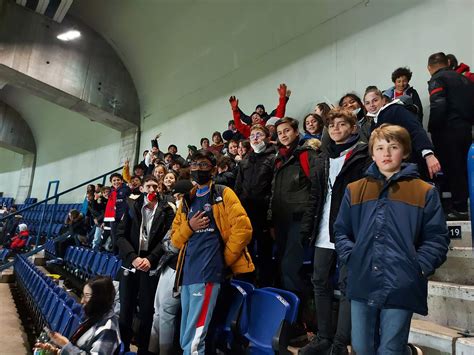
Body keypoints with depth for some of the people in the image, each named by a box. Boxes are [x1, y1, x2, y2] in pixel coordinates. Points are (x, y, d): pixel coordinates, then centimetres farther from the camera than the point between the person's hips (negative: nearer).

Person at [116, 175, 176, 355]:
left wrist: (150, 259, -15)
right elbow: (121, 235, 0)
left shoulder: (167, 209, 1)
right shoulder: (132, 205, 5)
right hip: (130, 262, 2)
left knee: (147, 311, 3)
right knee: (125, 309, 6)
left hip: (152, 265, -1)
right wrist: (133, 257, -13)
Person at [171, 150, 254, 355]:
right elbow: (175, 239, 18)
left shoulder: (223, 194, 2)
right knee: (185, 338, 14)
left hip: (208, 272, -6)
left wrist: (225, 259, -6)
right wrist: (189, 226, -3)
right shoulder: (187, 200, 19)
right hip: (187, 272, 7)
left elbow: (243, 228, -9)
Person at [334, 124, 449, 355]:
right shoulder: (354, 190, 9)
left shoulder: (425, 192, 3)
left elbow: (436, 238, 0)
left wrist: (419, 267, -11)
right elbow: (341, 231, 10)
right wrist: (350, 257, -3)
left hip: (401, 286, -3)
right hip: (362, 283, 3)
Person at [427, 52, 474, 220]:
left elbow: (438, 106, -20)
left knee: (451, 169, -1)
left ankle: (459, 209, 4)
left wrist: (432, 130, -11)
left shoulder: (437, 80, -7)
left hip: (448, 131, -7)